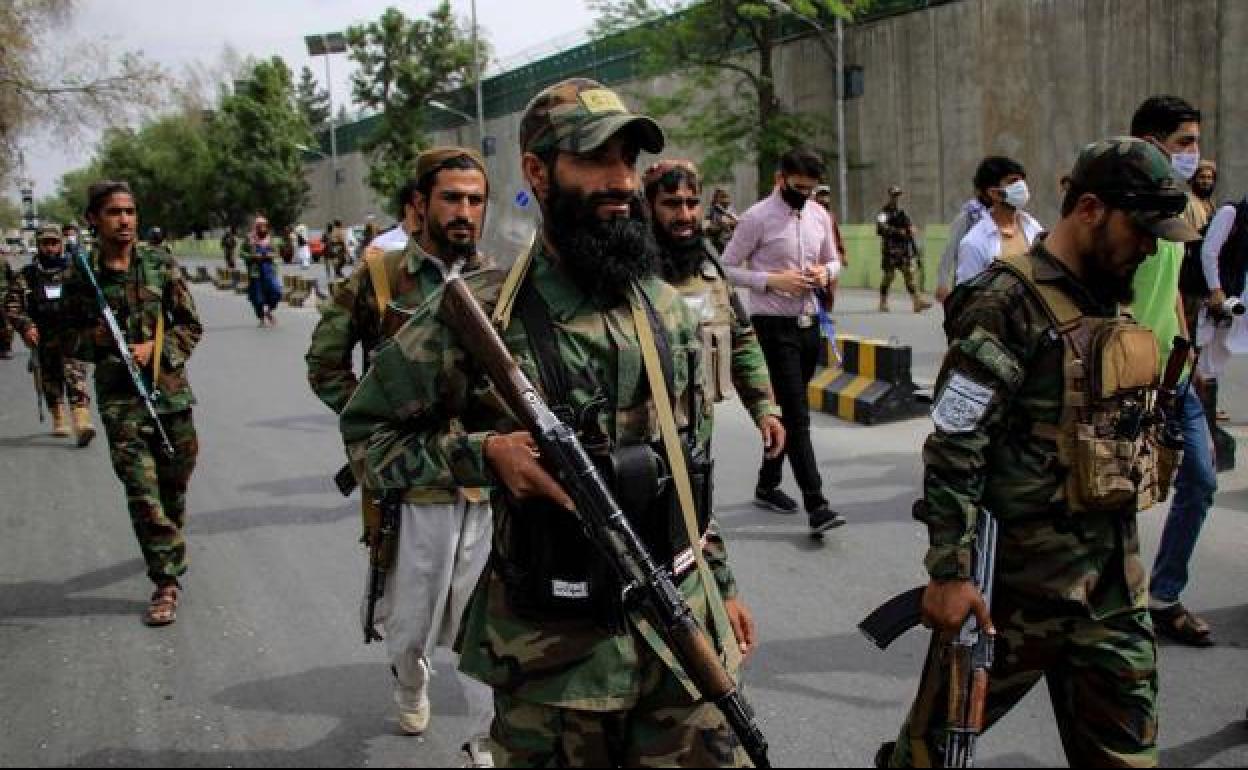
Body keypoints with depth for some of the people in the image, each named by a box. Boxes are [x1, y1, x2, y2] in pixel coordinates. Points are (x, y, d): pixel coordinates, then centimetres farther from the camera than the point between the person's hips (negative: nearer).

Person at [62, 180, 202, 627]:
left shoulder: (161, 266, 1)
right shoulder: (81, 276, 1)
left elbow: (191, 326, 5)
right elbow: (69, 339, 11)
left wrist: (155, 348, -11)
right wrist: (95, 339, -10)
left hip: (169, 388, 2)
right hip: (119, 396, -1)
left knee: (175, 481, 14)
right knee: (142, 490, -8)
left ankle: (168, 545, 42)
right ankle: (167, 582, -2)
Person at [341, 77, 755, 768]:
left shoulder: (667, 311, 5)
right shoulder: (480, 315, -11)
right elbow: (367, 426, -2)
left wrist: (722, 581, 16)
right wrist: (484, 452, -17)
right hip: (552, 647, -4)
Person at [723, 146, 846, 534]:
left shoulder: (819, 215, 8)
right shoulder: (757, 218, -11)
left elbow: (834, 260, 20)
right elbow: (728, 268, -9)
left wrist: (826, 272, -4)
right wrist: (773, 280, -19)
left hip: (809, 322, 7)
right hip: (775, 324, -7)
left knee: (789, 409, 15)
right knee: (797, 415, -10)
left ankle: (768, 484, 31)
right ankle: (816, 506, -10)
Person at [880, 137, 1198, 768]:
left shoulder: (1120, 300, 11)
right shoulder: (1009, 302, -16)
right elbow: (954, 446, -20)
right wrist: (949, 572, -22)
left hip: (1116, 575, 8)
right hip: (1019, 574, -8)